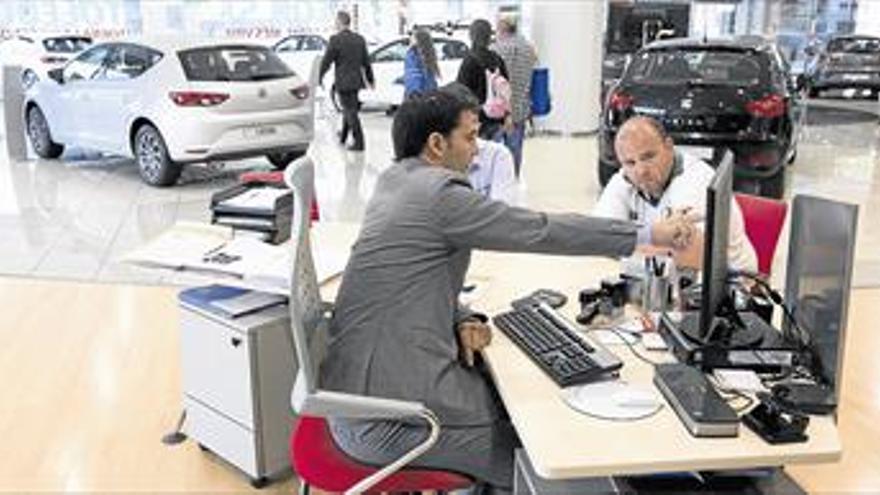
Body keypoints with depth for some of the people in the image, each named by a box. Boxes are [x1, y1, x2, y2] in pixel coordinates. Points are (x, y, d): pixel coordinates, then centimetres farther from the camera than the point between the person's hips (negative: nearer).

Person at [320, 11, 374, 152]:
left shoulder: (335, 40, -13)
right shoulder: (359, 39, 4)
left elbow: (326, 61, -10)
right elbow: (366, 62, 10)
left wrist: (319, 78, 2)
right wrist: (370, 79, 21)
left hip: (343, 82, -6)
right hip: (356, 81, 6)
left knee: (351, 112, -4)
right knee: (348, 109, 21)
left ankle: (359, 143, -6)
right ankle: (343, 137, 37)